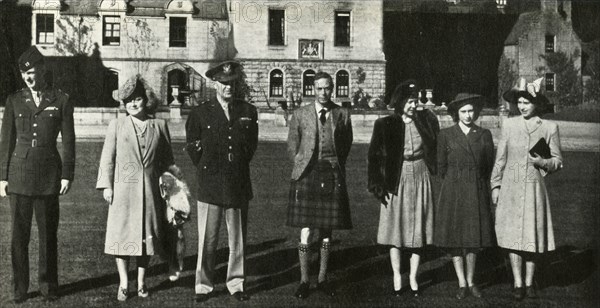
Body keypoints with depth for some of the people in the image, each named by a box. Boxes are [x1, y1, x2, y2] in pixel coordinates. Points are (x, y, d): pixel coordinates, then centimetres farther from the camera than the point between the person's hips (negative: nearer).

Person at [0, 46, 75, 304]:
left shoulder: (61, 101, 2)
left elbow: (68, 141, 2)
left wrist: (67, 175, -2)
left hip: (49, 177, -1)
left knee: (48, 234, 6)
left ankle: (48, 286, 19)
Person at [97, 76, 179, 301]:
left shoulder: (159, 126, 7)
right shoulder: (116, 125, 5)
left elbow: (167, 159, 13)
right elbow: (107, 158, 4)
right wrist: (106, 185, -2)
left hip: (149, 190, 1)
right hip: (123, 189, -1)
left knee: (146, 235, 7)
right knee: (122, 235, 1)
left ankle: (141, 282, 19)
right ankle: (123, 283, 11)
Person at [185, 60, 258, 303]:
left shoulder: (248, 112, 8)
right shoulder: (200, 113, 2)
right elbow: (193, 146, 9)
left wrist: (239, 167, 13)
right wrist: (206, 169, 9)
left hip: (239, 186, 2)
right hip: (210, 185, -2)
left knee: (238, 239, 8)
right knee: (207, 240, 2)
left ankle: (236, 284, 20)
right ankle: (203, 286, 13)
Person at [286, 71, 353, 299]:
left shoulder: (342, 114, 4)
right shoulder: (300, 114, 3)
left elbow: (347, 144, 16)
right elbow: (292, 145, 12)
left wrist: (336, 165, 13)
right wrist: (302, 165, 8)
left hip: (333, 176, 1)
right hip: (307, 176, -1)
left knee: (327, 230, 7)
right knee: (306, 231, -2)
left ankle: (322, 279, 19)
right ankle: (304, 281, 9)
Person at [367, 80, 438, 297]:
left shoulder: (425, 121, 1)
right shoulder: (386, 125, -5)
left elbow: (436, 146, 0)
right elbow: (375, 156, -4)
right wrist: (378, 185, -8)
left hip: (420, 179, 2)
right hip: (397, 181, -1)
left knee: (418, 230, 6)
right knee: (395, 229, 4)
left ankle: (413, 277, 18)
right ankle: (397, 277, 16)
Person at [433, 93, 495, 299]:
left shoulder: (484, 135, 3)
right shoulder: (446, 135, -2)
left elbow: (489, 165, 11)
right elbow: (441, 166, 6)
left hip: (477, 192, 1)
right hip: (453, 193, -1)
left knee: (474, 239, 6)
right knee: (454, 240, 0)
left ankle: (471, 282, 18)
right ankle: (462, 284, 9)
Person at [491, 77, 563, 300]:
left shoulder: (549, 127, 0)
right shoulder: (509, 125, 3)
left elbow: (558, 161, 5)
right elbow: (501, 158, 7)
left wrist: (544, 162, -15)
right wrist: (495, 185, 5)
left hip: (534, 187, -1)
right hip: (510, 188, 1)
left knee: (533, 235, 6)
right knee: (512, 235, 2)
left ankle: (529, 283, 20)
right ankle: (518, 284, 12)